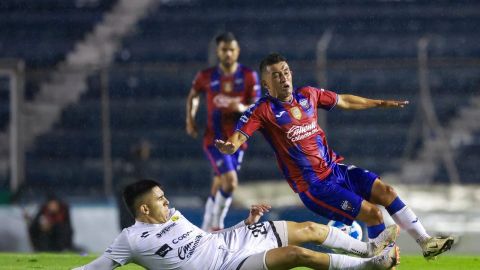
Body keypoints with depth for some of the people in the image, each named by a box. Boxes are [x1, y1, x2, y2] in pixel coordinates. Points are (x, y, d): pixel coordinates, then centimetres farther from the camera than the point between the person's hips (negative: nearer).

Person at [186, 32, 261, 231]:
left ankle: (208, 228, 26)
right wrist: (190, 119, 7)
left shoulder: (249, 76, -1)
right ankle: (217, 222, -2)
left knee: (218, 188, 11)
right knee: (231, 181, -20)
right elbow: (193, 96, 19)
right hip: (214, 139, -2)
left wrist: (243, 108, -24)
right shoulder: (206, 76, -1)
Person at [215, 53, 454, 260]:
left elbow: (343, 101, 20)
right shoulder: (263, 111, -14)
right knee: (372, 212, -14)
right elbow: (238, 136, -26)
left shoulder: (307, 95, 5)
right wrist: (228, 146, -51)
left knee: (386, 192, 1)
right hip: (313, 186, -7)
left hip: (335, 168, 7)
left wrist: (380, 103, 31)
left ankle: (425, 242, 12)